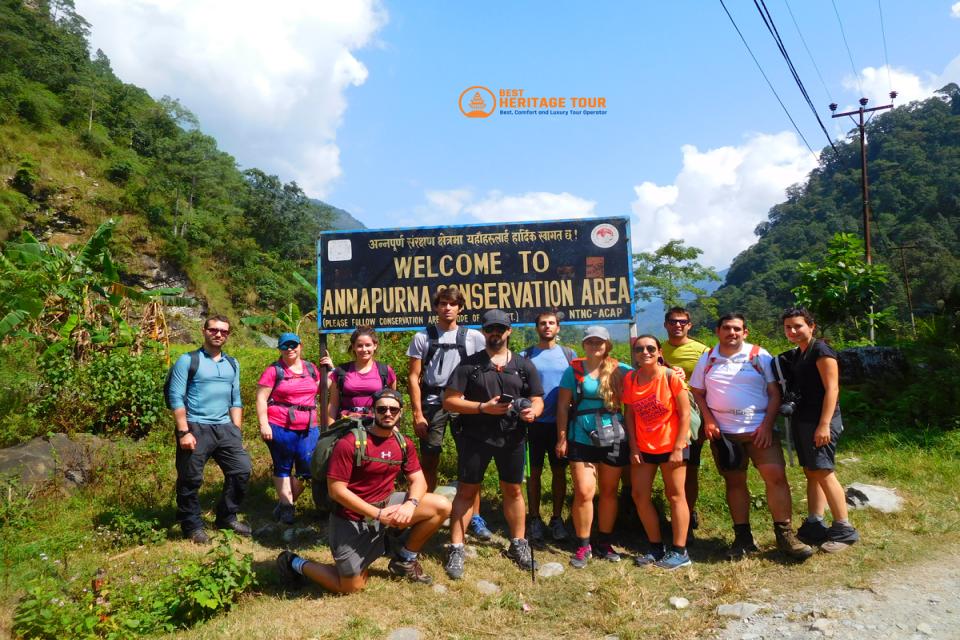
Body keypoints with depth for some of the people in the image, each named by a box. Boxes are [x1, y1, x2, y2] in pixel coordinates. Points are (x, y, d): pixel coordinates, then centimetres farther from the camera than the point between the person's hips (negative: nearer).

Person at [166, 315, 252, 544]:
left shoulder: (233, 364, 14)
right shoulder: (187, 361, -3)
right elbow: (176, 398, -8)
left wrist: (236, 431, 7)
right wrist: (183, 432, -15)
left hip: (225, 428, 5)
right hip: (195, 428, -5)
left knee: (242, 469, 3)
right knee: (191, 480, 3)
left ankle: (227, 517, 21)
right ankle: (193, 526, 21)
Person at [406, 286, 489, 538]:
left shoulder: (473, 337, 5)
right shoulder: (423, 337, 5)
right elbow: (414, 377, 3)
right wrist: (417, 414, -4)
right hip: (432, 403, 0)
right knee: (429, 461, 6)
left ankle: (475, 517, 10)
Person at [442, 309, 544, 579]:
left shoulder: (524, 366, 6)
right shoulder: (469, 364, -1)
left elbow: (538, 400, 7)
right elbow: (449, 401, -6)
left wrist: (532, 411, -17)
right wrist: (483, 407, -17)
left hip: (512, 437, 2)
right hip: (475, 437, -2)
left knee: (513, 490, 14)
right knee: (466, 491, 3)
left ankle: (518, 544, 30)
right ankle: (456, 549, 12)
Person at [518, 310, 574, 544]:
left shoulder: (569, 354, 7)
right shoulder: (526, 355, 2)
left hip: (560, 422, 1)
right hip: (535, 422, -1)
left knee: (559, 472, 8)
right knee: (534, 472, 6)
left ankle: (557, 518, 20)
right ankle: (534, 519, 17)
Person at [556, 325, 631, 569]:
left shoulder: (619, 370, 2)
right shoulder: (574, 370, 0)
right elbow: (563, 405, 0)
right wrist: (562, 438, -3)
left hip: (613, 438, 2)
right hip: (582, 439, -1)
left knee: (609, 492, 12)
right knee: (583, 492, -5)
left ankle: (604, 543, 27)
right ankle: (583, 546, 11)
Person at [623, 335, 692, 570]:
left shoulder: (671, 377, -14)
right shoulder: (630, 379, -3)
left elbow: (685, 413, -13)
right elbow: (629, 414, 2)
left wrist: (678, 448, -15)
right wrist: (633, 447, -3)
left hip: (671, 446, -4)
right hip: (643, 447, 5)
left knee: (675, 496, 5)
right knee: (640, 496, 7)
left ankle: (680, 552, 15)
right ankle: (656, 548, 22)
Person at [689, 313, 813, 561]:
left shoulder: (760, 356, 0)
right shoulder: (707, 359, 5)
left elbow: (774, 393, -1)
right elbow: (697, 392, 8)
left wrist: (767, 425, -11)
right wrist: (708, 420, -5)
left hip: (759, 429, -1)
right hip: (723, 432, 2)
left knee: (776, 476, -10)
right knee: (734, 482, 8)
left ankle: (784, 535, 3)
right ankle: (743, 537, 18)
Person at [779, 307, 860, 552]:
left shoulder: (820, 350, -10)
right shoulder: (795, 356, 15)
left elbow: (832, 389, -15)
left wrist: (824, 424, -20)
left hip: (819, 421, -8)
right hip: (802, 420, 8)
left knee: (823, 473, -7)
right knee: (811, 473, 10)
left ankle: (844, 530, 2)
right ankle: (814, 526, 16)